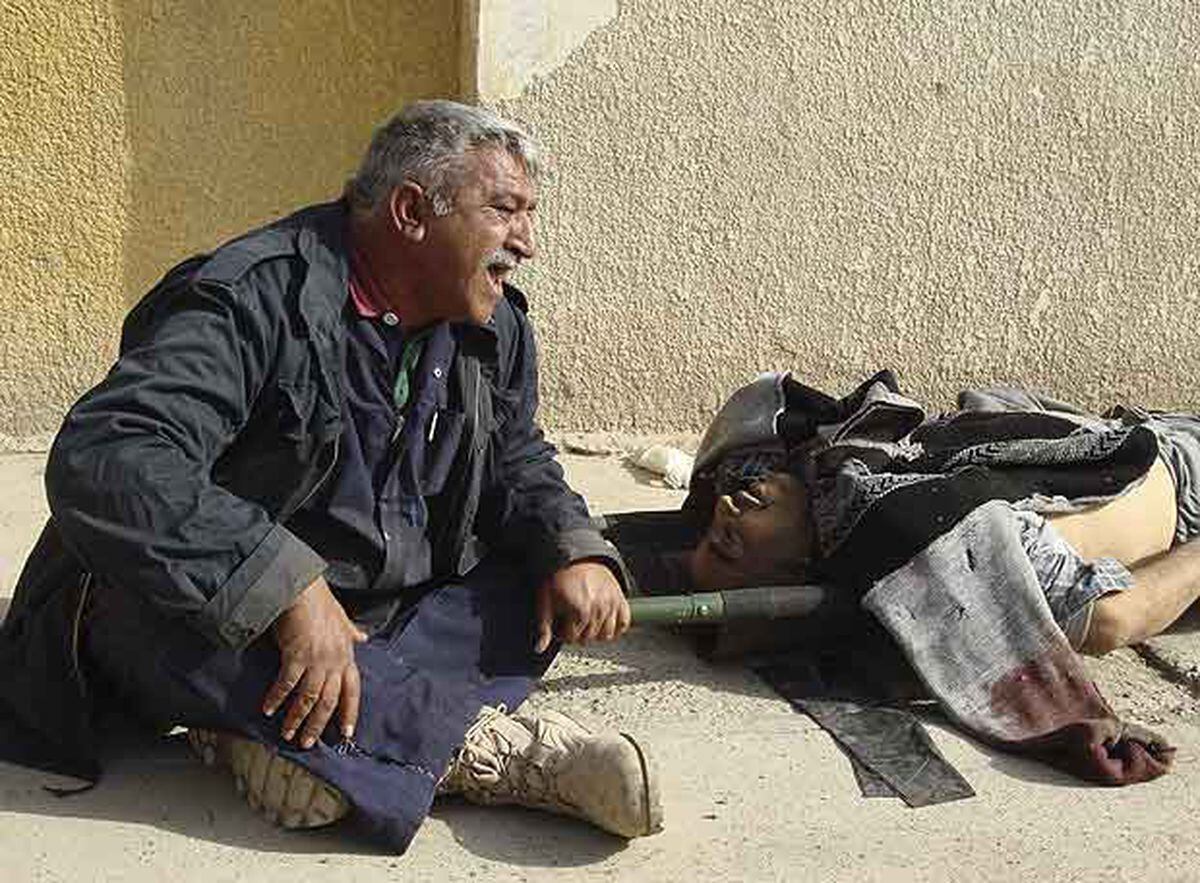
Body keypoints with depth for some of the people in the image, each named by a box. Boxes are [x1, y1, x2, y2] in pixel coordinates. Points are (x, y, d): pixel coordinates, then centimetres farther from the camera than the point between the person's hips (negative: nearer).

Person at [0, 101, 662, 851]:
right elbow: (107, 460, -35)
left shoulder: (496, 327, 2)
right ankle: (496, 748, -31)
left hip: (381, 624, 7)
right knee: (174, 609, -37)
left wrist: (575, 550, -8)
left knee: (553, 582, -9)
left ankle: (297, 736, -28)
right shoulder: (257, 297, -22)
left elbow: (518, 461, 16)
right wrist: (287, 587, -43)